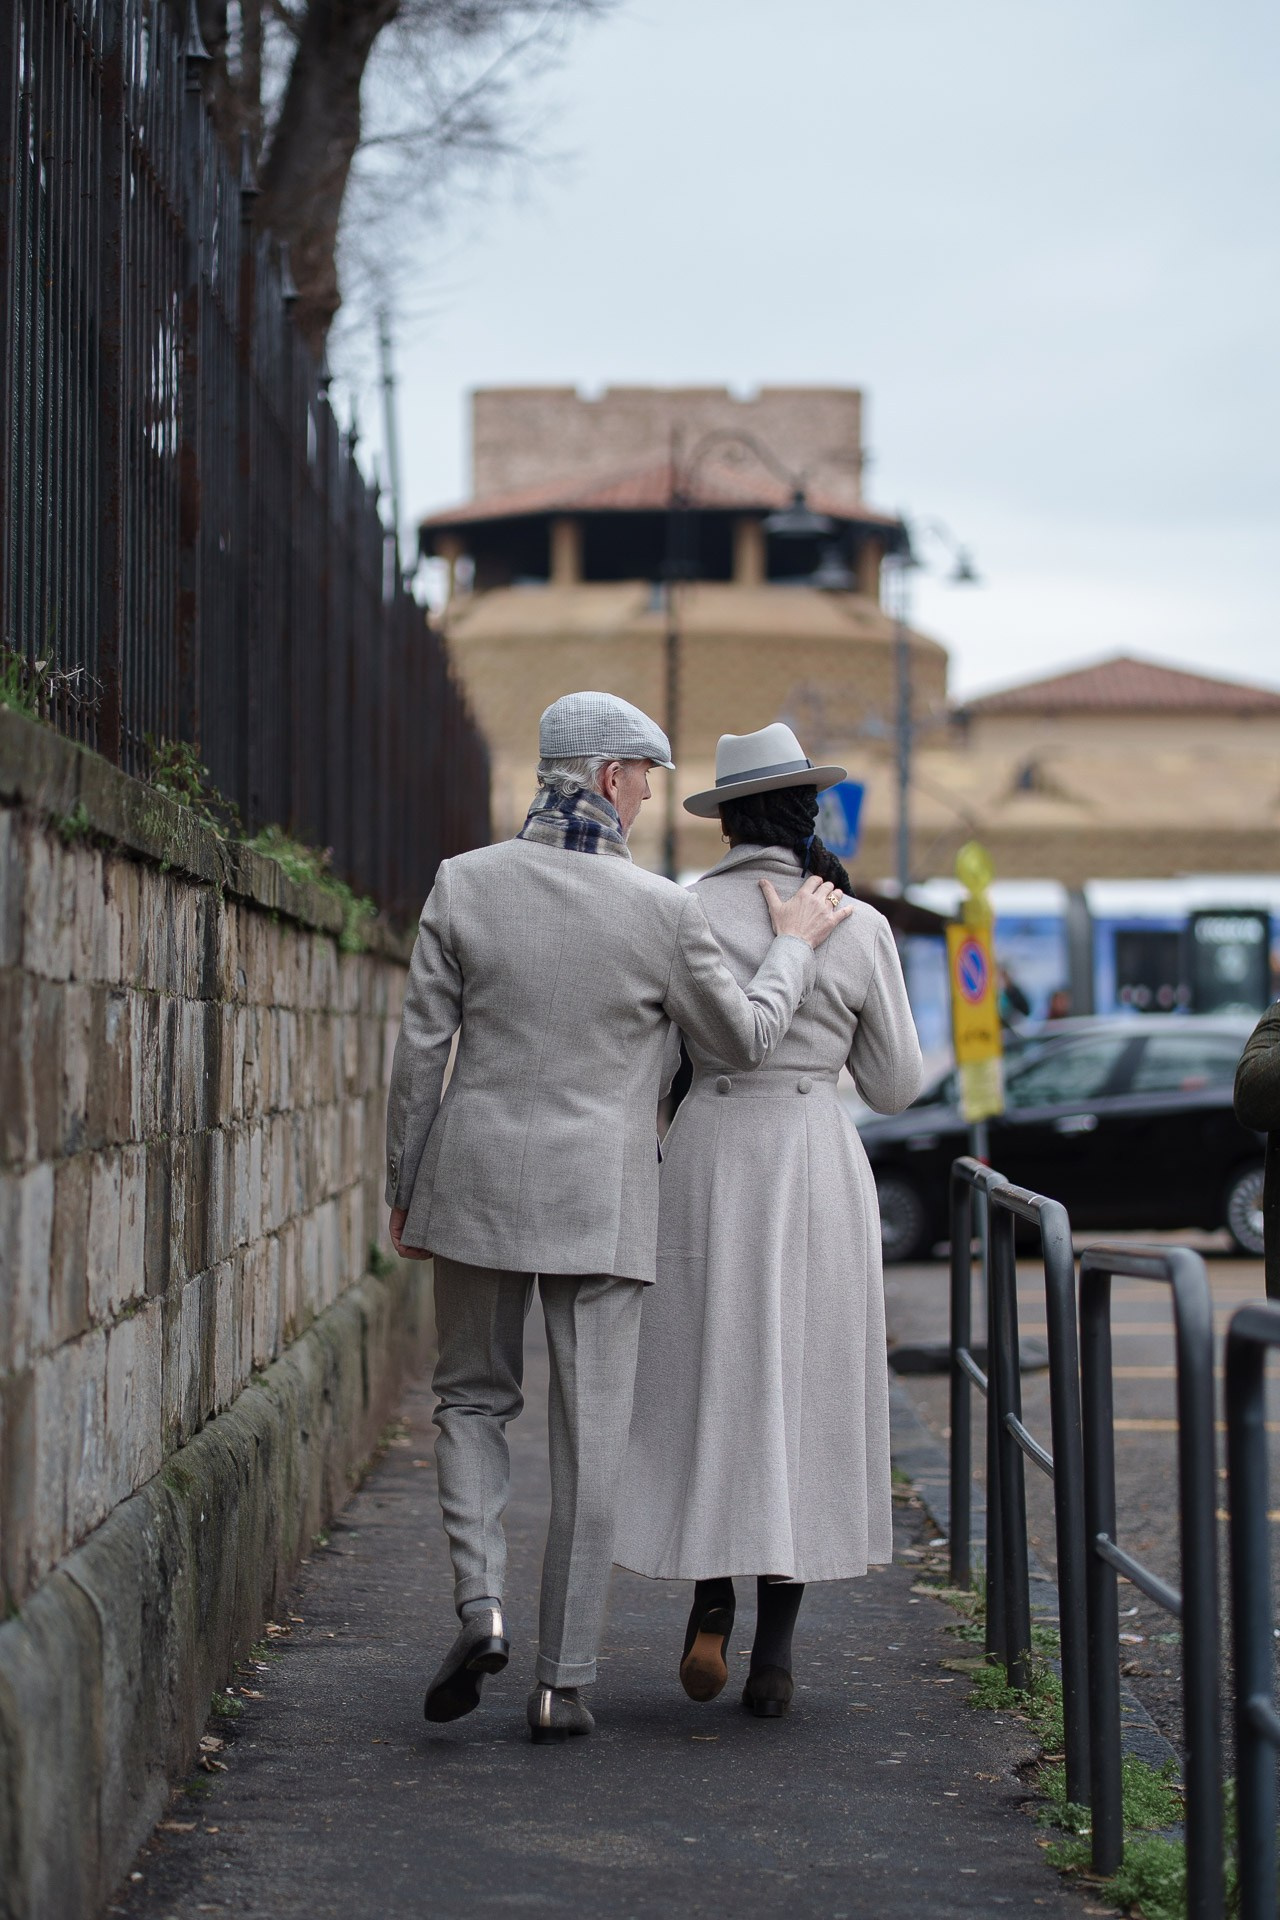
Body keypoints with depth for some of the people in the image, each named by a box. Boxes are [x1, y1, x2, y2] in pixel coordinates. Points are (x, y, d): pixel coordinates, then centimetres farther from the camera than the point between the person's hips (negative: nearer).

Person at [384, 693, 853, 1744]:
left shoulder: (465, 884, -5)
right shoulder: (662, 909, -9)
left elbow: (422, 1050, -3)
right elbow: (744, 1037, 2)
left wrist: (404, 1184, 7)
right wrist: (794, 946, 18)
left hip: (478, 1182, 2)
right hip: (600, 1199, -1)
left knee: (474, 1397, 18)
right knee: (591, 1435, 5)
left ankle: (481, 1605, -5)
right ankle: (563, 1680, 6)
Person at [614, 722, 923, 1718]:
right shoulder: (860, 929, -2)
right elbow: (896, 1085, 6)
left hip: (706, 1156, 0)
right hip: (819, 1168, 0)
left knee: (706, 1389, 11)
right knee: (802, 1398, 7)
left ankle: (711, 1601, -8)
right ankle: (775, 1653, 6)